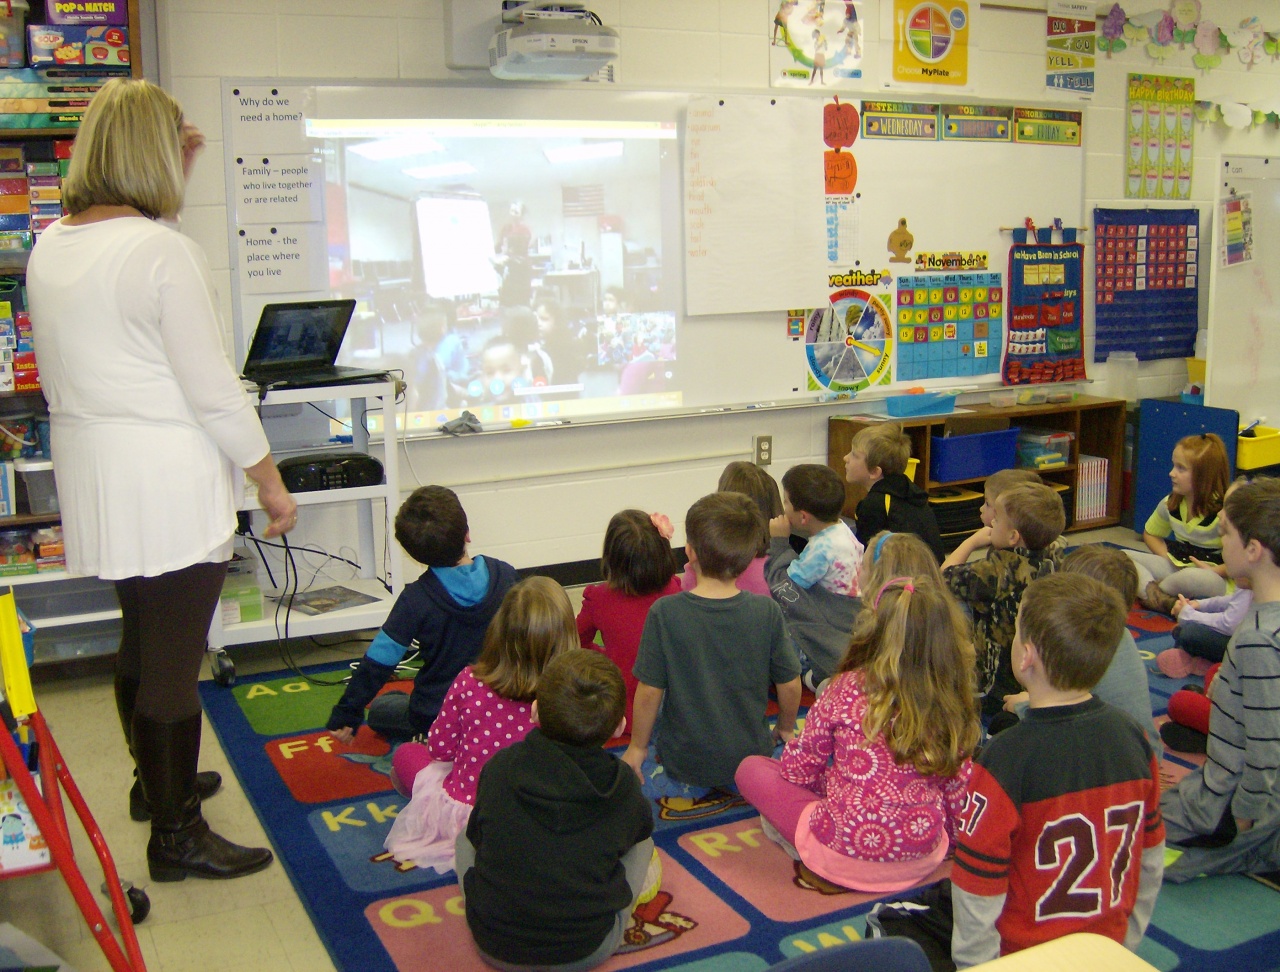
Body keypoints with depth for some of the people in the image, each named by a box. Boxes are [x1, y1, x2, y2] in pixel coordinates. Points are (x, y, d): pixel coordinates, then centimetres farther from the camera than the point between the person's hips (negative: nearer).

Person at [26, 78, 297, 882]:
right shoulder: (164, 251, -18)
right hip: (172, 484, -9)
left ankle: (155, 781, 43)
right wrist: (271, 481, -8)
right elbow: (214, 391, -17)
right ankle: (177, 836, 15)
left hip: (92, 477, 9)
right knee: (176, 660, 2)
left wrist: (174, 184, 20)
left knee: (142, 637, 24)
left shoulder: (51, 247, 7)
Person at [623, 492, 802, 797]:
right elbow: (790, 685, -5)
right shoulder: (766, 611, -14)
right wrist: (785, 729, 17)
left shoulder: (665, 613, -20)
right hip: (750, 754, 3)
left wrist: (637, 747, 3)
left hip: (685, 759, -3)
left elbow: (649, 691, -14)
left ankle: (687, 784, 15)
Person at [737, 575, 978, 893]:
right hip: (924, 862, 4)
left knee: (751, 768, 13)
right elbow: (958, 792, 2)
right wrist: (946, 838, 21)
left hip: (843, 857, -3)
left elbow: (799, 767, -2)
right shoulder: (953, 706, -6)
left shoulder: (847, 689, -12)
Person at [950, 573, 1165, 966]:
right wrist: (1123, 943, 16)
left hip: (1024, 953, -6)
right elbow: (1150, 862, 3)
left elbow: (978, 887, -21)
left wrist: (974, 963, -6)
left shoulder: (1007, 760, -27)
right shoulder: (1133, 738, -9)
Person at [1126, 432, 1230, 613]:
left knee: (1193, 578, -42)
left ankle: (1152, 592, -8)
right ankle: (1164, 601, -33)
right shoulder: (1170, 504, 2)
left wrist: (1215, 571, -24)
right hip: (1178, 566, 7)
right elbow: (1150, 534, 20)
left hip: (1213, 578, -6)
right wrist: (1169, 558, 3)